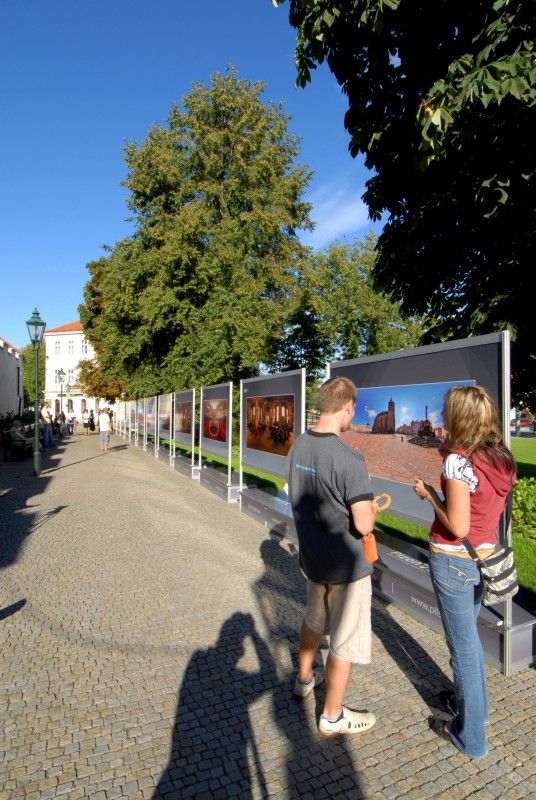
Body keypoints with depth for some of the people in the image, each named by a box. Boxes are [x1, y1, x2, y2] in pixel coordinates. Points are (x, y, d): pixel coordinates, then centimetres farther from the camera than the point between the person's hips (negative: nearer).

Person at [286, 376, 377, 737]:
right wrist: (373, 510, -4)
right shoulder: (349, 459, -28)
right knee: (345, 642, 13)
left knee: (314, 620, 30)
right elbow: (363, 524, -26)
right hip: (346, 565, -7)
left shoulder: (298, 446, -5)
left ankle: (304, 680, 51)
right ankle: (333, 717, 32)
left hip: (313, 556, 7)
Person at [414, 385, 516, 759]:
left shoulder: (458, 460, -23)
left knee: (464, 646, 10)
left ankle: (470, 736, 29)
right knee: (469, 636, 27)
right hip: (485, 557, 7)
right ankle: (475, 705, 47)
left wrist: (428, 493, -9)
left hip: (454, 560, -7)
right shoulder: (502, 459, -1)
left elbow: (457, 527, -24)